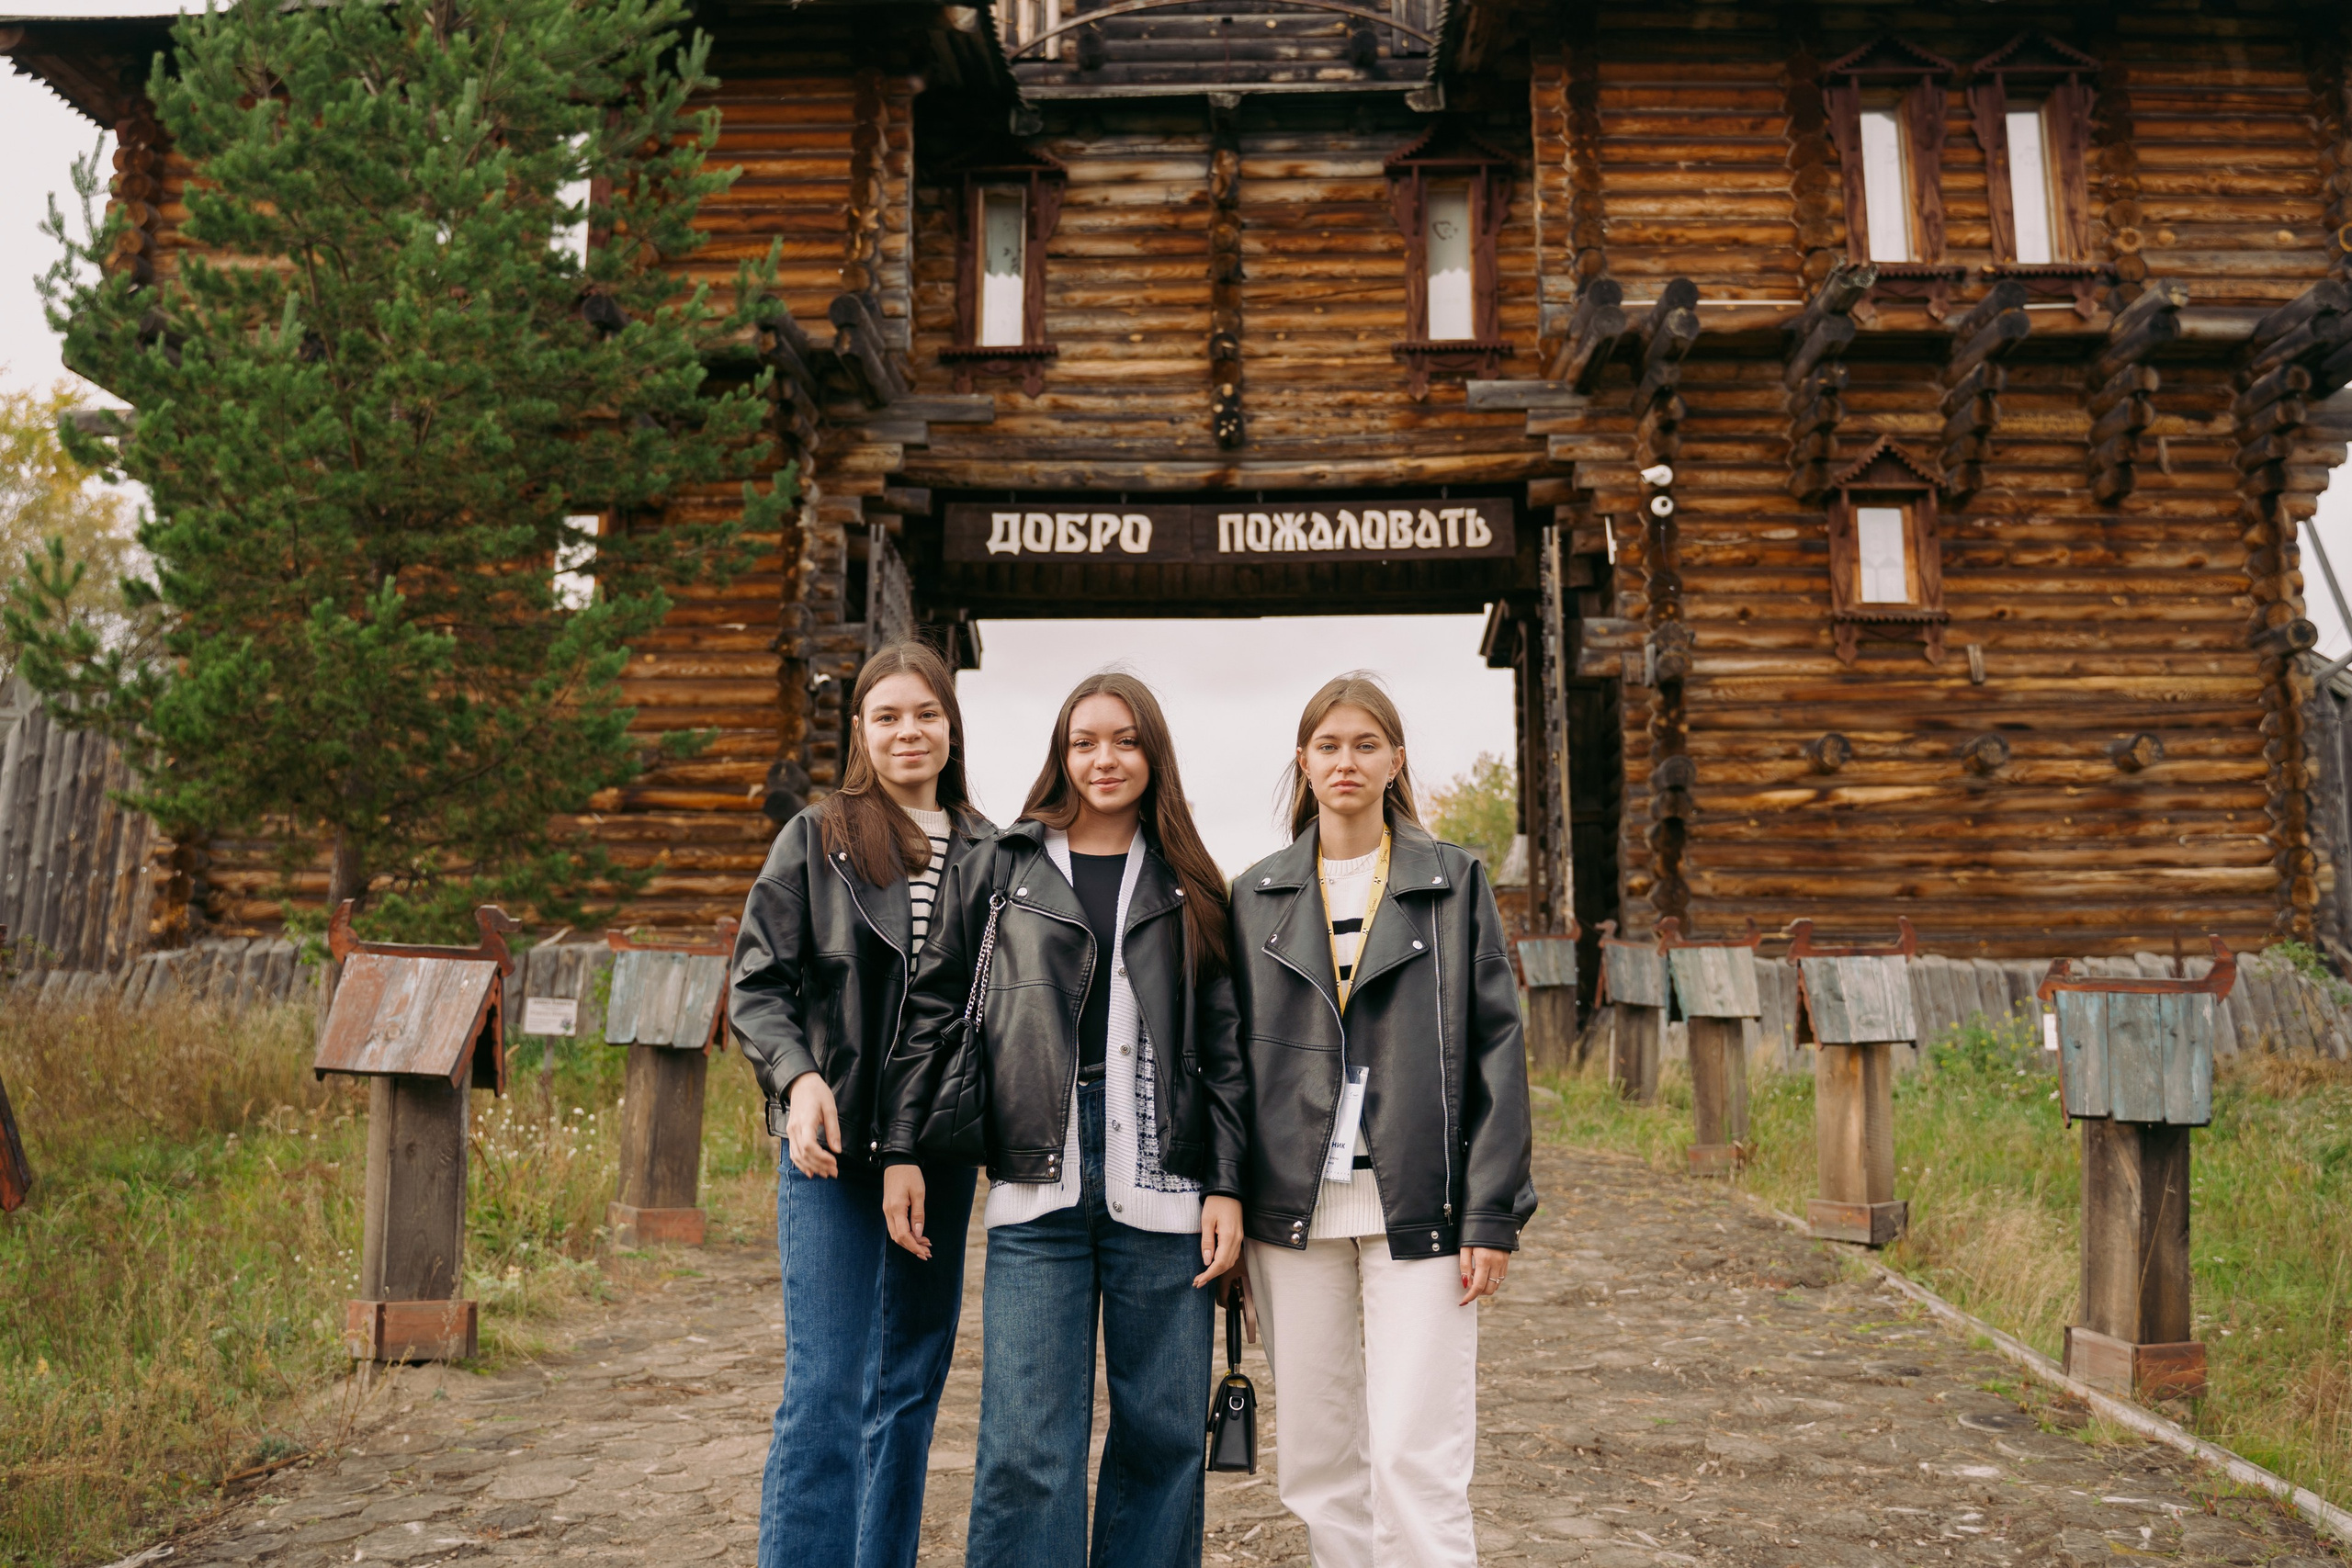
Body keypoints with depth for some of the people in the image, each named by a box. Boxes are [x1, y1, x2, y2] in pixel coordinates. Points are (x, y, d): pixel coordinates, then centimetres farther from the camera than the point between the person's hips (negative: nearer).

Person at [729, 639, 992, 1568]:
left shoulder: (987, 853, 8)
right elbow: (758, 984, -1)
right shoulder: (816, 840, 0)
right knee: (825, 1390, -5)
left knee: (913, 1380, 14)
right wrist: (798, 1077, -17)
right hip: (836, 1144, -3)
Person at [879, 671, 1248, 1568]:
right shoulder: (998, 870, 9)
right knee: (1026, 1446, -2)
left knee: (1162, 1430, 8)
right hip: (1035, 1190, -1)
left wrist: (1227, 1186, 1)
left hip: (1159, 1190, 1)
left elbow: (1225, 1047, 9)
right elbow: (931, 1009, 10)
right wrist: (901, 1149, 3)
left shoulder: (1189, 889, 11)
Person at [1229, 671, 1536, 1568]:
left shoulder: (1454, 883, 4)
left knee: (1417, 1460, -5)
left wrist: (1493, 1214, -7)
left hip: (1415, 1209, -2)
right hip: (1293, 1208, 2)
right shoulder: (1255, 897, 10)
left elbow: (1496, 1049, 0)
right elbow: (1233, 1057, 10)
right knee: (1316, 1459, 9)